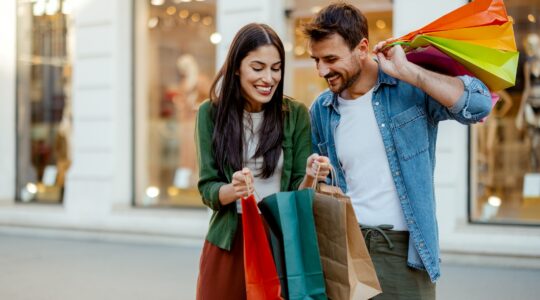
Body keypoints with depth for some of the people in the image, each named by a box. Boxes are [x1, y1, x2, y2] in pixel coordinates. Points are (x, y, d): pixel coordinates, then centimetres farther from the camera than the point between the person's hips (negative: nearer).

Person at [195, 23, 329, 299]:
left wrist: (309, 177, -23)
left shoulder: (295, 113, -3)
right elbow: (207, 189, -5)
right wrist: (233, 190, -26)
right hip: (228, 244, 0)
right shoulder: (211, 113, -3)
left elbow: (298, 193, -2)